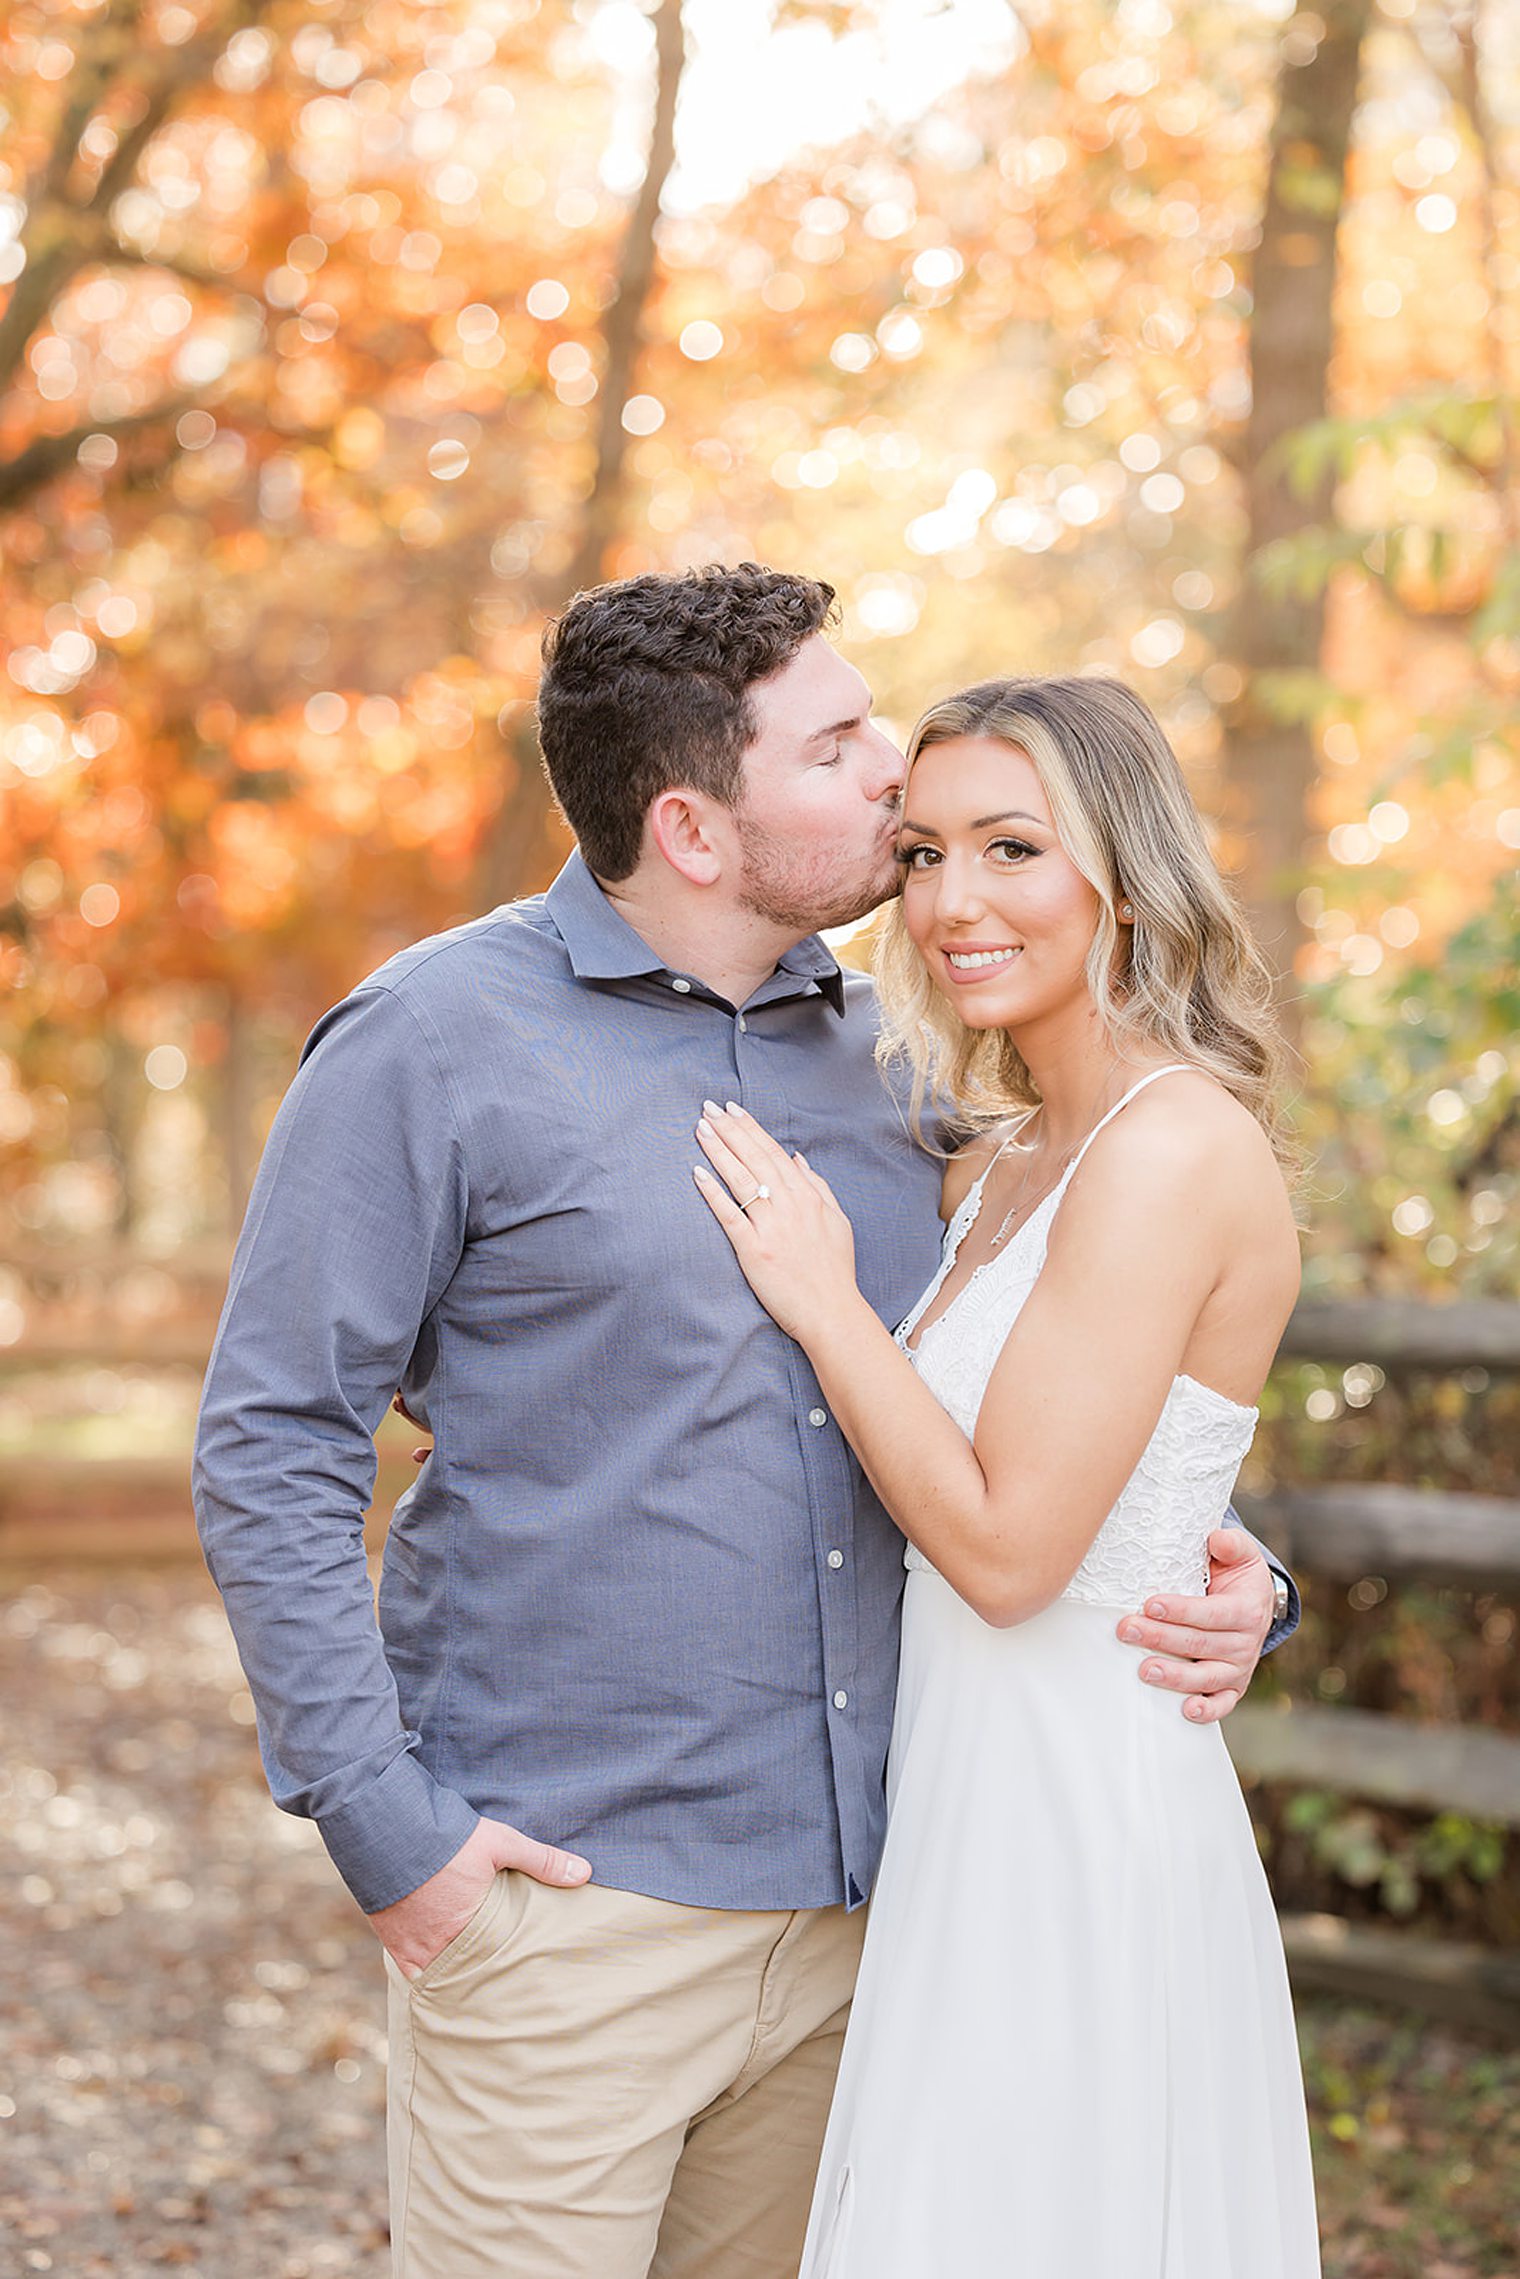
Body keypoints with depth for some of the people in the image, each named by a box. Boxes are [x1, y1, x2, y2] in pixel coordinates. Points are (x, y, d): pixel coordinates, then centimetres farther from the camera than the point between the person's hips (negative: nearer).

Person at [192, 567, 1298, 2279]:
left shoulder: (883, 1049, 10)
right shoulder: (437, 1042, -6)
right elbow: (271, 1447, -6)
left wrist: (1219, 1580, -1)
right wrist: (382, 1821, -12)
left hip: (848, 1886, 5)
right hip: (567, 1895, -5)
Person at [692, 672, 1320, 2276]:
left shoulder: (1173, 1147, -17)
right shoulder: (1001, 1166, 10)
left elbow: (1008, 1544, -20)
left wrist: (819, 1299, -12)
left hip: (1074, 1814, -9)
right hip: (973, 1791, 9)